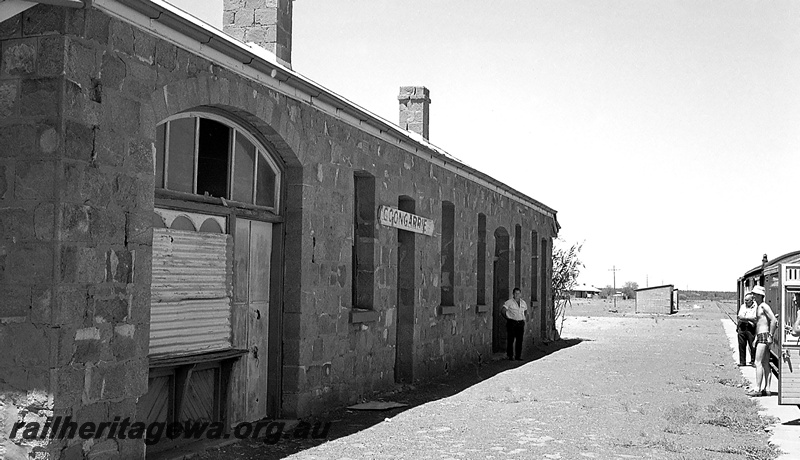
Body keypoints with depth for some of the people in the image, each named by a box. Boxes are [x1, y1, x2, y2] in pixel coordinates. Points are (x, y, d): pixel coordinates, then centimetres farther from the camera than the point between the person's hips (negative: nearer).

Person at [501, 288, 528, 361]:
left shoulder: (523, 303, 12)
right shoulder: (509, 302, -4)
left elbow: (525, 311, 28)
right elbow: (503, 311, -7)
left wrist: (524, 318, 16)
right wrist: (507, 317, -5)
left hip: (520, 323, 4)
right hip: (511, 322, -4)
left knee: (519, 340, 3)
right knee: (511, 339, -5)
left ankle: (518, 356, 10)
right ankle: (510, 355, 3)